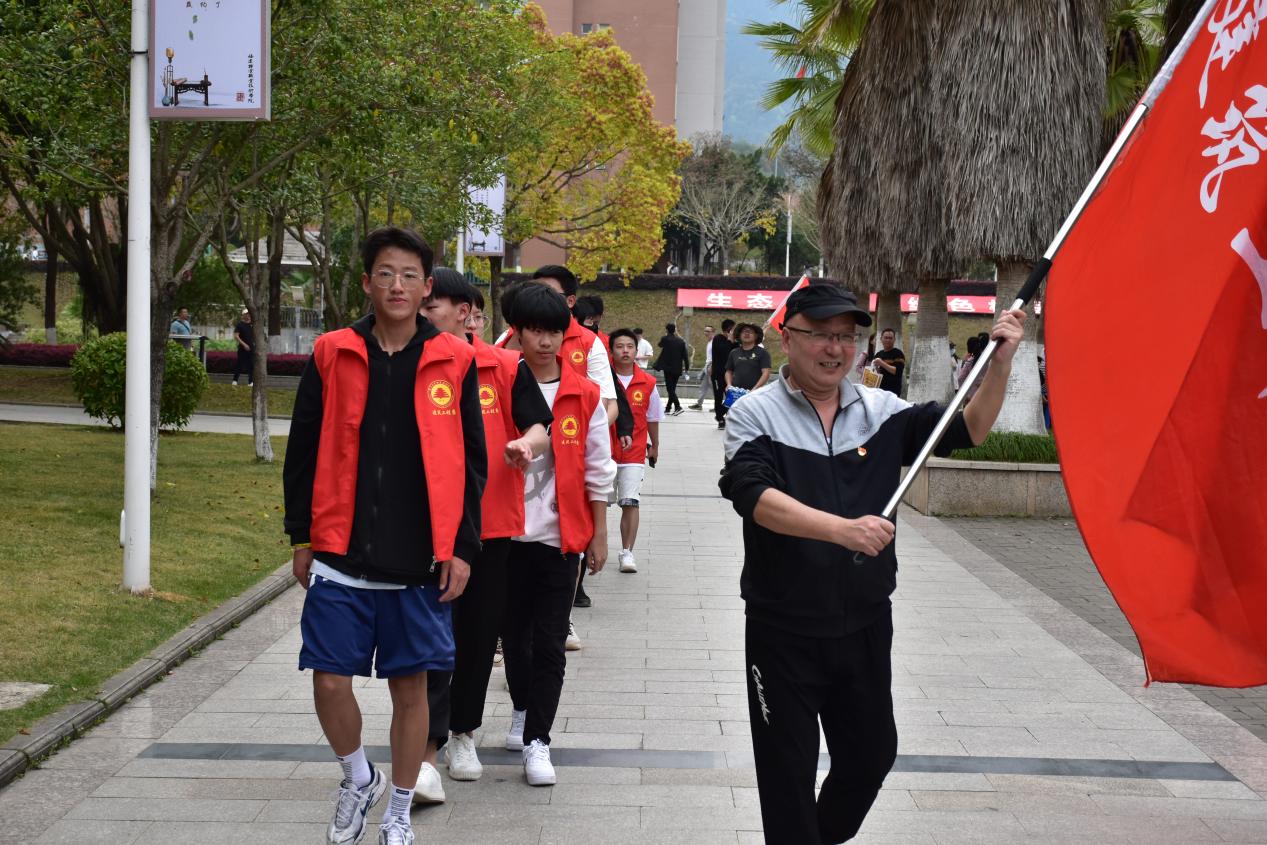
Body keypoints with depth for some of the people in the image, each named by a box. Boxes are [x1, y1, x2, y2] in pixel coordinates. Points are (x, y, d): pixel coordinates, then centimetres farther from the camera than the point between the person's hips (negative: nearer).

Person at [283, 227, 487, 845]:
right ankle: (358, 780, 27)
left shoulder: (454, 362, 1)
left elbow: (471, 463, 4)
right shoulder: (332, 355, 2)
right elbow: (304, 452, 7)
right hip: (341, 559, 0)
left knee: (411, 684, 6)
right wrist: (301, 537, 5)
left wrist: (462, 549, -1)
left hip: (421, 561, 0)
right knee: (330, 679, -2)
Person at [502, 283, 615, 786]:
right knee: (514, 631, 15)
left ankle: (537, 740, 3)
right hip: (507, 531, 1)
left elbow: (597, 470, 4)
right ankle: (523, 710, 37)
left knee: (549, 641, -2)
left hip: (560, 535, -1)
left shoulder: (584, 396, -2)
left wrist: (598, 534, 4)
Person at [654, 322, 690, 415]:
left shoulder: (665, 339, -7)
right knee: (672, 389, 13)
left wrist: (666, 335, 20)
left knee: (670, 389, -6)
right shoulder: (681, 341, 5)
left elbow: (659, 345, 14)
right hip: (678, 369, 5)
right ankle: (668, 408, 19)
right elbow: (685, 355, 3)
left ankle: (678, 406, -20)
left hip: (668, 368, -5)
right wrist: (687, 367, 8)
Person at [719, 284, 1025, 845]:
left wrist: (1001, 365, -12)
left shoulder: (881, 410, 5)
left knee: (872, 755, 17)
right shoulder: (755, 415, -9)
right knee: (788, 776, 5)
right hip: (784, 631, -4)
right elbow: (756, 498, -25)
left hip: (866, 625, 4)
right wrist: (843, 529, -38)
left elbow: (968, 430, 4)